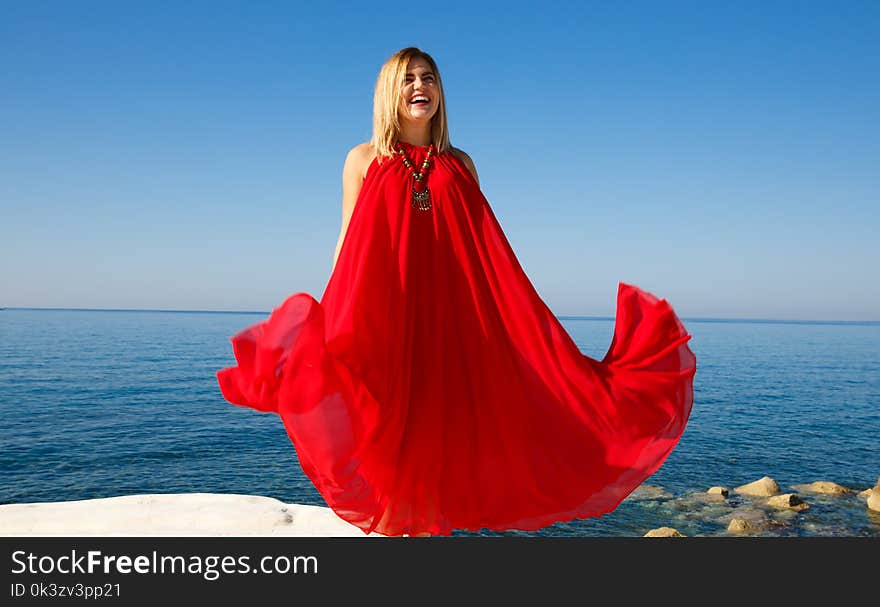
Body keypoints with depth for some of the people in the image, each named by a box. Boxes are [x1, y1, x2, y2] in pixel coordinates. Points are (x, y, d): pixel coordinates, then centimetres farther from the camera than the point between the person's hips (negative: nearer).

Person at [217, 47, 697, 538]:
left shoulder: (459, 165, 13)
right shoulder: (364, 160, 9)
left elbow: (484, 253, 11)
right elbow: (349, 245, 5)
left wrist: (523, 316, 5)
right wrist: (327, 322, -4)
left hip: (447, 315, 2)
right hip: (383, 313, -1)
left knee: (438, 429, 1)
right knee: (384, 429, -2)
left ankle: (428, 524, 11)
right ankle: (388, 525, 10)